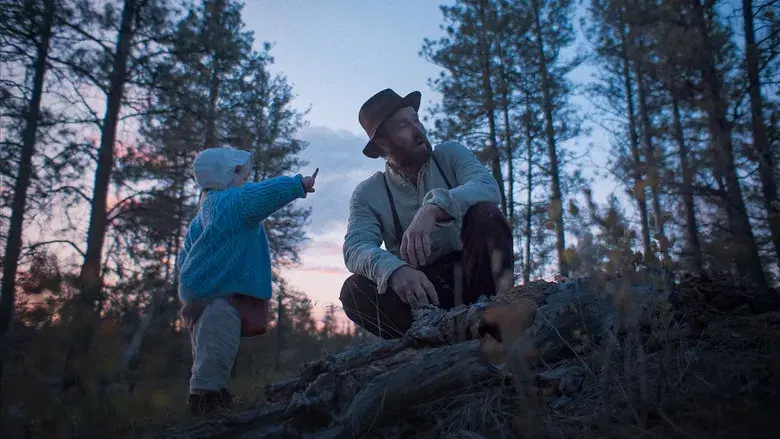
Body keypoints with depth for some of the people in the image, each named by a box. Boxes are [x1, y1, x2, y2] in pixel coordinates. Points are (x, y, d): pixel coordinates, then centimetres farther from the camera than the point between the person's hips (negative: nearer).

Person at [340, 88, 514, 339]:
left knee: (484, 213, -26)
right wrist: (394, 269, -40)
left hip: (470, 273, 0)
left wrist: (434, 208, -40)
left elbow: (487, 187, -20)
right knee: (355, 290, -25)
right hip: (420, 286, 0)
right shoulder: (367, 194, 0)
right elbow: (356, 248, -16)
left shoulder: (451, 154, 1)